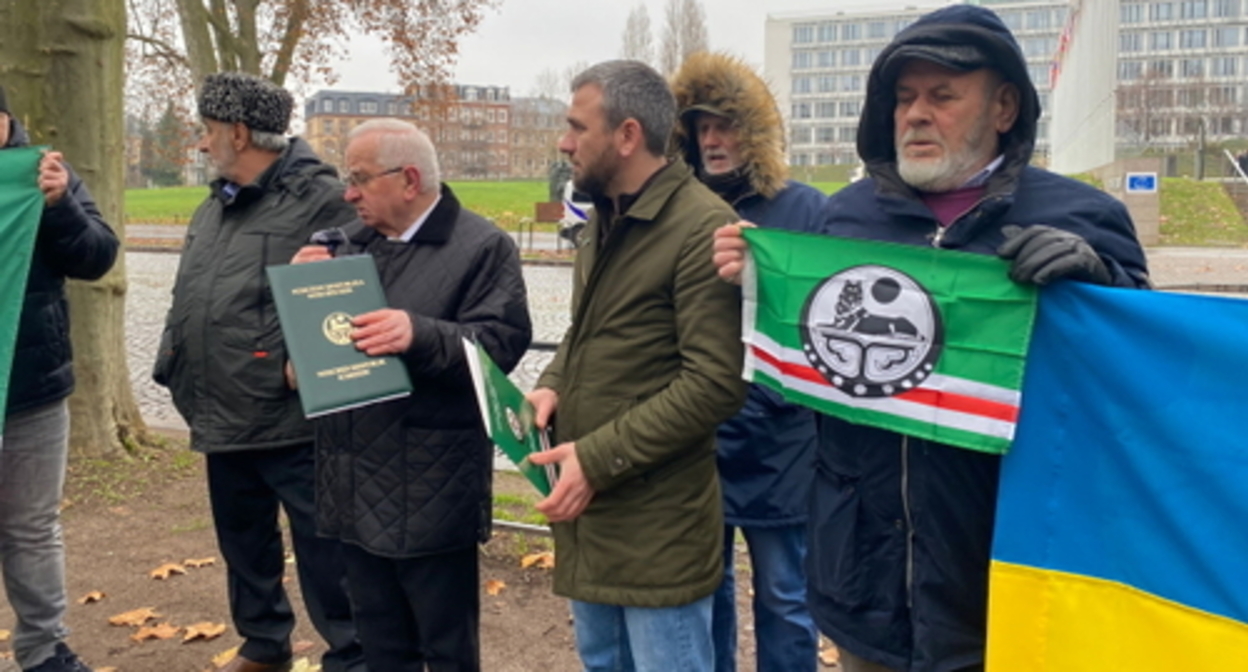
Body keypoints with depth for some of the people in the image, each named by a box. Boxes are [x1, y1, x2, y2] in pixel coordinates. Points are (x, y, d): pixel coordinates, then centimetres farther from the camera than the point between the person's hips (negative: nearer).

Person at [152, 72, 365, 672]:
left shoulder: (320, 200, -14)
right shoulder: (215, 206, 15)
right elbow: (187, 301, 22)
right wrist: (176, 371, 15)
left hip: (291, 417, -9)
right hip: (223, 416, 9)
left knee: (322, 545, 1)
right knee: (243, 538, 21)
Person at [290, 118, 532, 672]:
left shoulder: (482, 247, -8)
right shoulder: (351, 242, 12)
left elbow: (501, 343, -17)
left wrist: (420, 335, -31)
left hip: (431, 489, -6)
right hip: (356, 484, 7)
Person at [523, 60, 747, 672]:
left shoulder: (703, 227, -18)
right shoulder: (604, 221, 12)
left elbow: (713, 384, -22)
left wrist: (598, 458, -20)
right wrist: (551, 388, 0)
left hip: (657, 524, -9)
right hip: (589, 508, 9)